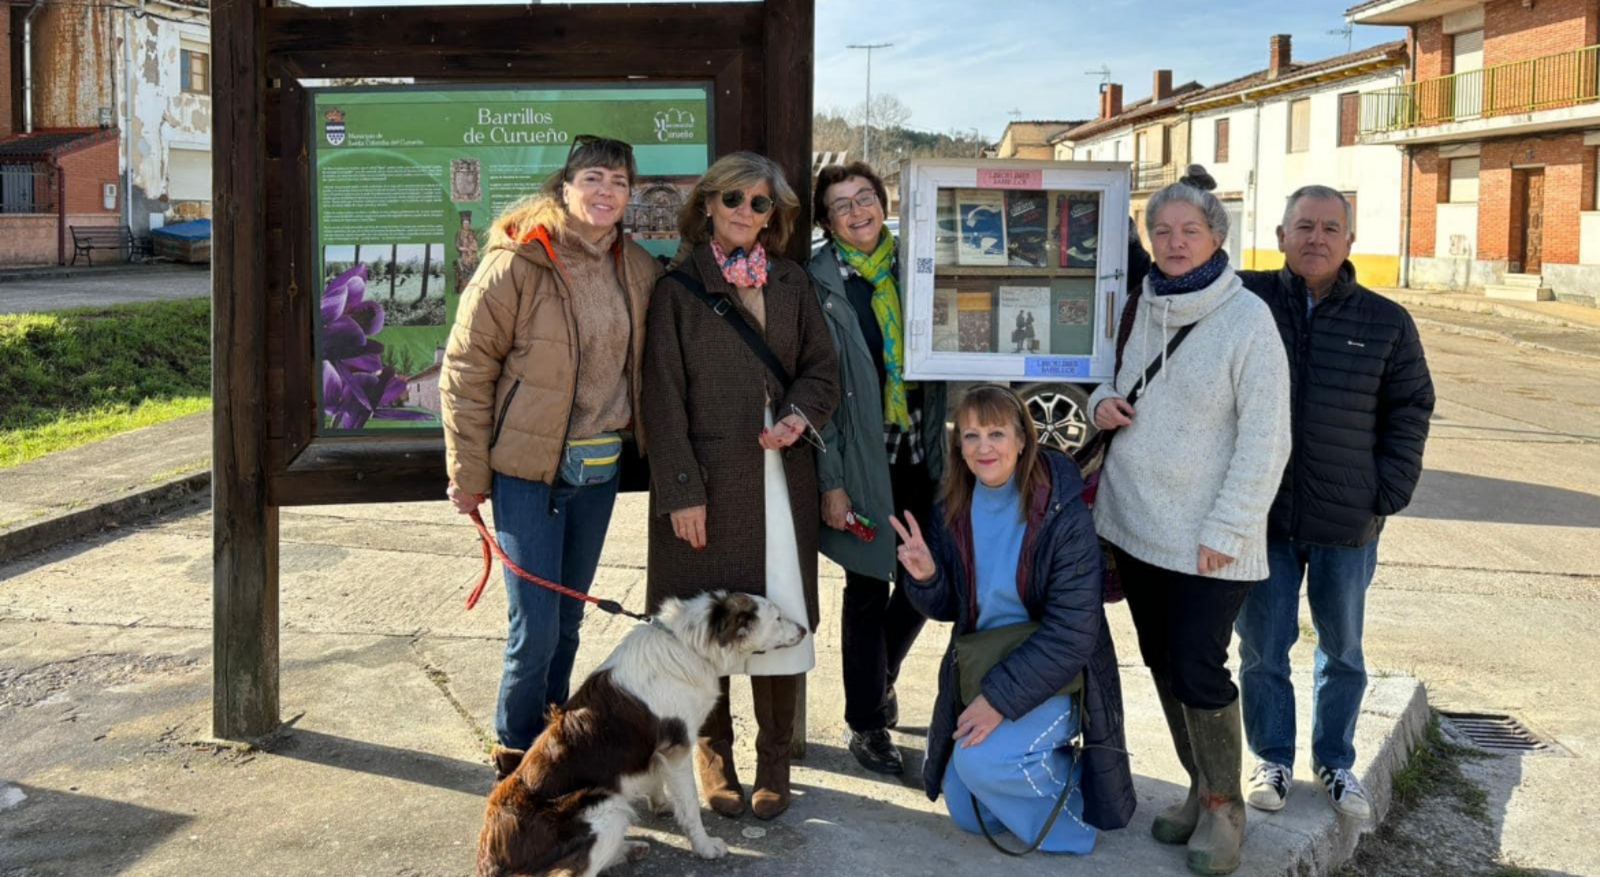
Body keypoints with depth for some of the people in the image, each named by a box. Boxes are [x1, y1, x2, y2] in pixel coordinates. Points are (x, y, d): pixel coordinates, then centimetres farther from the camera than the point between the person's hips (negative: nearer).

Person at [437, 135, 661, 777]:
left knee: (568, 620, 15)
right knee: (535, 626, -4)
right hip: (527, 468, -5)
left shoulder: (639, 270, 4)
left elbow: (646, 363, 17)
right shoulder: (516, 265, -12)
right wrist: (468, 475, -8)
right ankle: (517, 751, 18)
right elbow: (466, 369, -9)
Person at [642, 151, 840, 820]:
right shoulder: (678, 289, 0)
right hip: (708, 479, -3)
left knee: (782, 615, 3)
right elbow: (664, 397, -4)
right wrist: (680, 490, -10)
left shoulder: (789, 282, 12)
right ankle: (713, 755, 20)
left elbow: (822, 368, 14)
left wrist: (801, 416, -8)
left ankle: (774, 762, 16)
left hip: (781, 475, 3)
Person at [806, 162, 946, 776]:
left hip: (921, 452, 4)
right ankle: (867, 723, 20)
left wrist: (944, 445, -1)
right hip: (863, 460, -4)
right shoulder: (818, 283, -5)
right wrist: (830, 482, -10)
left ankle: (881, 679, 37)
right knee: (868, 589, 4)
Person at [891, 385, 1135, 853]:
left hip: (1051, 672, -6)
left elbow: (1071, 632, -23)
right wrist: (925, 578, -20)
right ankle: (1045, 771, 34)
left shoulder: (1064, 515, -22)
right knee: (968, 813, 7)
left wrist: (1002, 698, -26)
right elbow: (948, 608, 3)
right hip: (981, 666, 6)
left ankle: (1068, 808, 1)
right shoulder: (952, 510, -5)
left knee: (982, 761, -29)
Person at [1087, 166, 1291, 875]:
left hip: (1204, 539, -6)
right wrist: (1103, 401, -2)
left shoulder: (1247, 319, -11)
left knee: (1198, 670, -6)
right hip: (1134, 521, 6)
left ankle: (1223, 808, 14)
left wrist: (1225, 531, -17)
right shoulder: (1141, 306, 6)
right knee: (1162, 662, 14)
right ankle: (1199, 789, 30)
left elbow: (1265, 439, -13)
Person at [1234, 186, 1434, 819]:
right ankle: (1272, 758, 29)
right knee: (1262, 647, 10)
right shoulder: (1244, 299, -4)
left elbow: (1411, 411, 5)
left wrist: (1390, 496, -1)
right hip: (1261, 515, -1)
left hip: (1348, 524, 1)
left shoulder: (1386, 322, 0)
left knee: (1342, 649, 16)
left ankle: (1335, 761, 35)